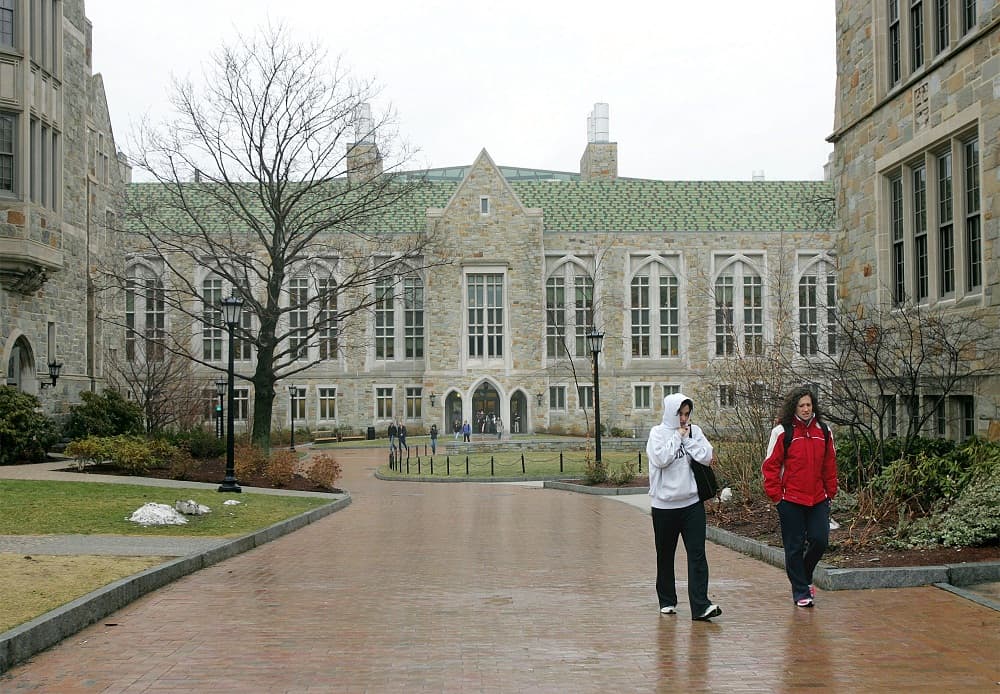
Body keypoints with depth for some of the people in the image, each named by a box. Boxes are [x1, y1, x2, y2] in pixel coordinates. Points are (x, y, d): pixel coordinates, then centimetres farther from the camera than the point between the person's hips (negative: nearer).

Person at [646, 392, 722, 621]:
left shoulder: (694, 431, 5)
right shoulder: (658, 433, -2)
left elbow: (706, 457, -6)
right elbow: (661, 459, -17)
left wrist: (688, 438, -9)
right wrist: (677, 436, -10)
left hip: (692, 503, 1)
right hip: (664, 505, -1)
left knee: (697, 555, -8)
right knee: (665, 556, 11)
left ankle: (700, 606, -11)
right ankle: (667, 601, 27)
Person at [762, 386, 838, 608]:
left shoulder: (823, 431, 7)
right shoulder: (782, 432, -5)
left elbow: (830, 464, 13)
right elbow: (770, 465, -3)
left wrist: (831, 492, 9)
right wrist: (776, 495, -7)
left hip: (818, 499, 3)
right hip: (791, 500, -3)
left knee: (820, 540, -1)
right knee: (795, 547, 3)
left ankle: (805, 576, 27)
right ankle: (801, 592, 14)